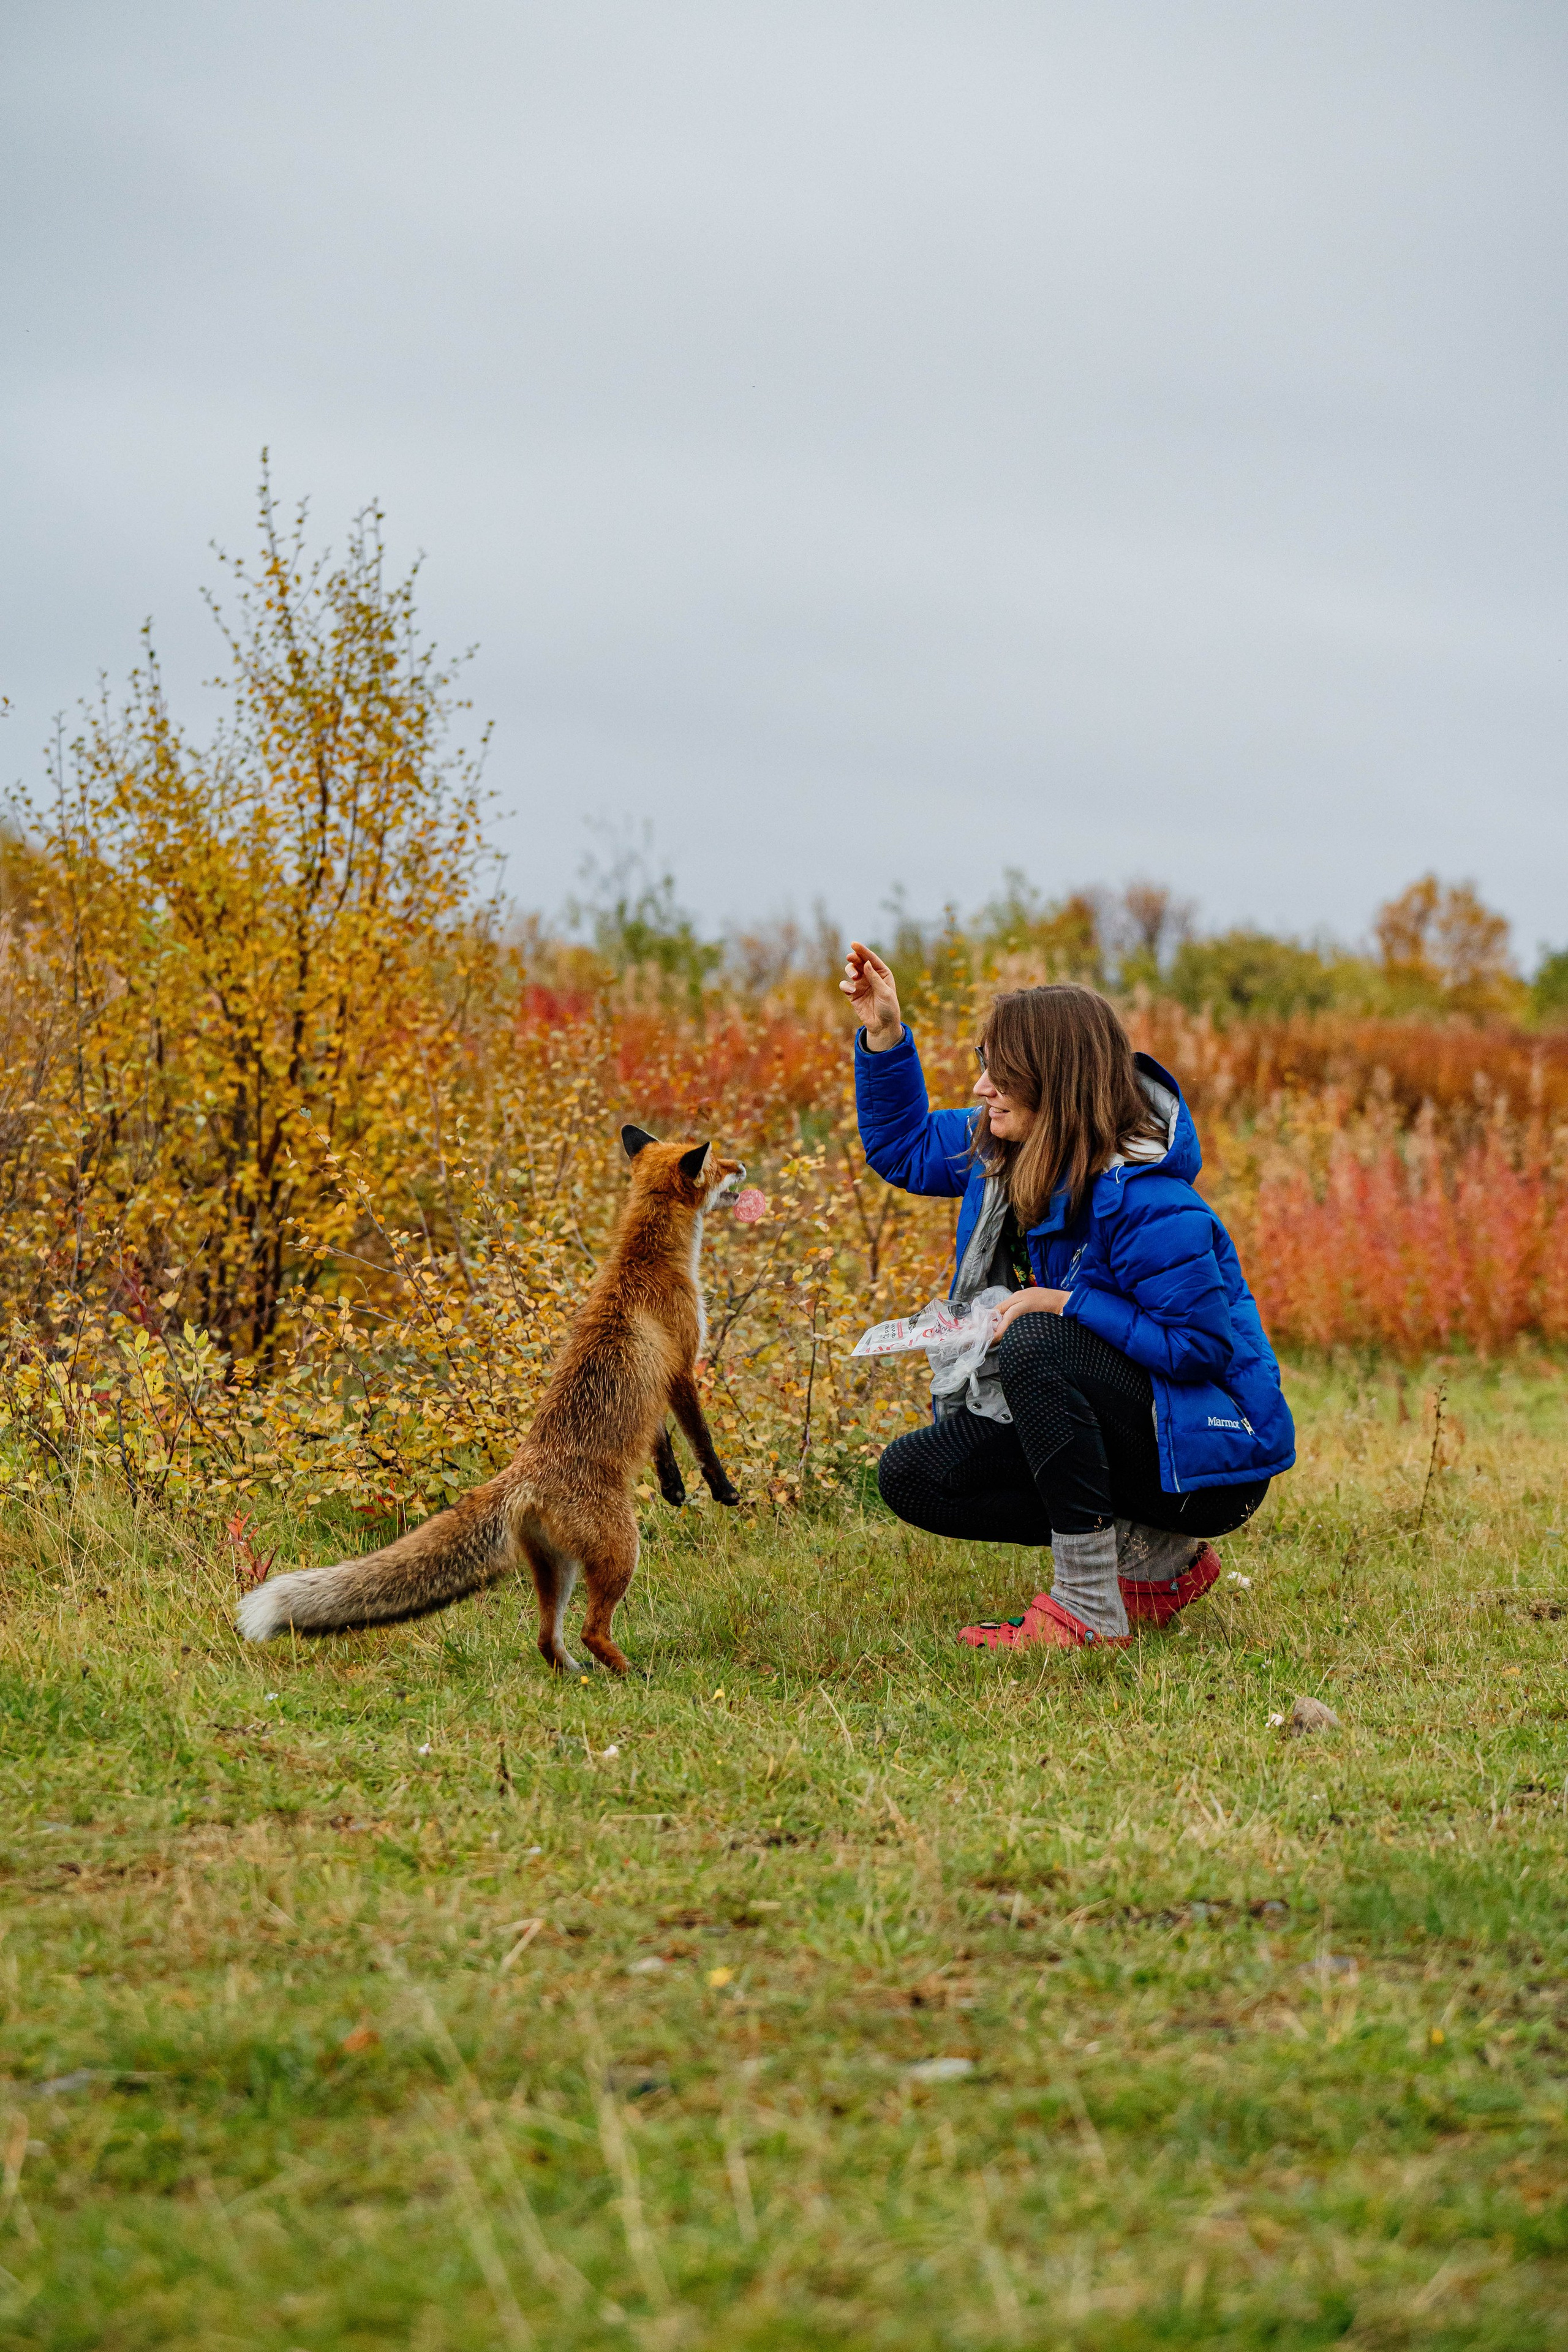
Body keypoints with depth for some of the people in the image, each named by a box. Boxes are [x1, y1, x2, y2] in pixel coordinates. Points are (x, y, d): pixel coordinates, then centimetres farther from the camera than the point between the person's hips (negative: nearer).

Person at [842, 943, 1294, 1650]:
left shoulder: (1148, 1205, -27)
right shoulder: (1002, 1151, 1)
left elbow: (1198, 1347, -27)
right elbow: (904, 1147, 18)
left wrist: (1063, 1305, -25)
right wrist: (883, 1034, 5)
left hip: (1207, 1461, -9)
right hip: (1112, 1429, 9)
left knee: (1036, 1346, -32)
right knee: (910, 1475, -2)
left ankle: (1089, 1608, -28)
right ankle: (1153, 1559, 1)